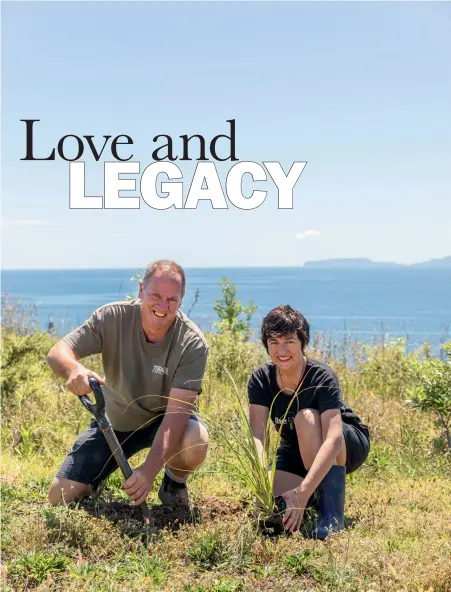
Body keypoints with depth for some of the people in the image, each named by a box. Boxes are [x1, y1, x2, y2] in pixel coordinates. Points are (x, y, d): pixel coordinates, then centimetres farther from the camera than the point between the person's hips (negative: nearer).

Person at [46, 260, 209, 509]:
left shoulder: (192, 344, -26)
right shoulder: (112, 318, -21)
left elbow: (176, 411, -32)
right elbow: (57, 352, -22)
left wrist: (150, 468, -45)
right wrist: (73, 369, -48)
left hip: (162, 421, -1)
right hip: (115, 420, 2)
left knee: (195, 442, -36)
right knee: (61, 498, -7)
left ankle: (174, 484, 0)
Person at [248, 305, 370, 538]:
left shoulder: (322, 377, -30)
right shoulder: (261, 379, -17)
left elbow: (334, 439, -42)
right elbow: (257, 436, -28)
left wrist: (303, 491, -54)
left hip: (348, 447, -4)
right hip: (295, 451, 4)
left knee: (306, 417, -35)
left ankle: (332, 511, -26)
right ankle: (315, 495, 14)